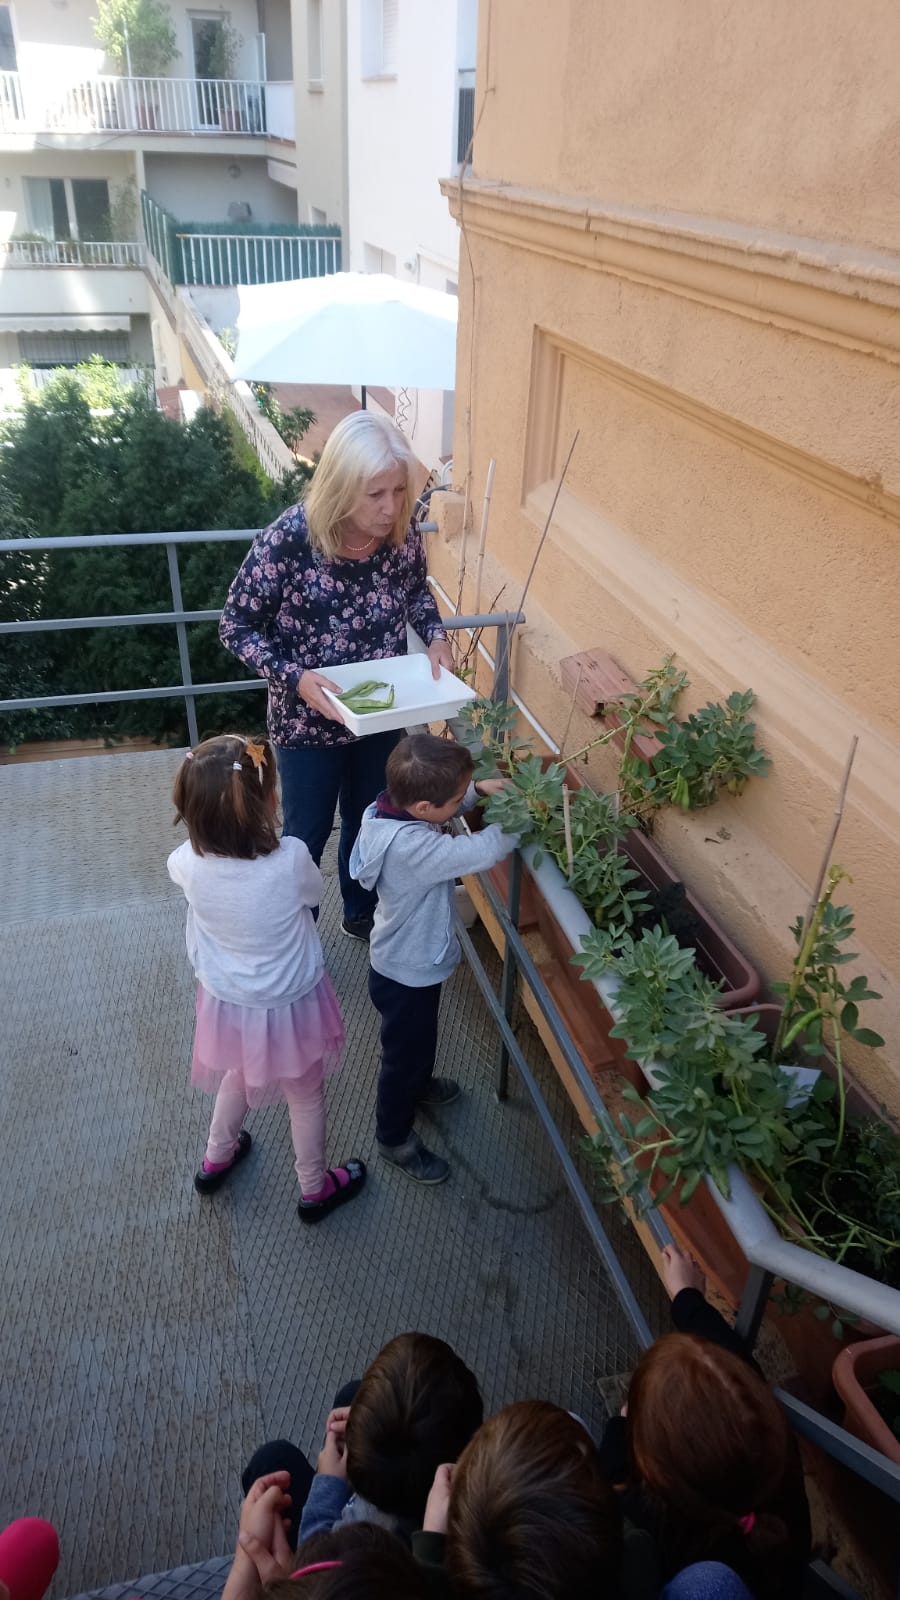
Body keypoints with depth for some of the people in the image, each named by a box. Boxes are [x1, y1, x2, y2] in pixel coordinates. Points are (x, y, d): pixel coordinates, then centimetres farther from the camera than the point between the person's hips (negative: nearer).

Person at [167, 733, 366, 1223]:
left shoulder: (190, 862, -25)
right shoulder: (290, 859, -34)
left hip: (226, 1001, 3)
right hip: (290, 1004, -3)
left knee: (239, 1074, 34)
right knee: (306, 1096, 23)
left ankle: (216, 1158, 57)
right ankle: (315, 1188, 46)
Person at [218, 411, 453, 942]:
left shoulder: (404, 534, -14)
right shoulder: (287, 540, -27)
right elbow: (237, 625, -15)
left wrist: (436, 636, -12)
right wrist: (295, 677, -29)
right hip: (308, 721, -4)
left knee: (371, 823, 24)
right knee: (307, 836, 15)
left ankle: (362, 914, 52)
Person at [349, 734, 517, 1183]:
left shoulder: (390, 808, -13)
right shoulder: (412, 847, -40)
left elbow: (441, 803, 6)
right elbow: (482, 852, -42)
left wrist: (478, 788, -10)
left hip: (408, 962, 9)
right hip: (407, 976, -9)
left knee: (418, 1041, 34)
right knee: (405, 1053, 16)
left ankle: (418, 1084, 62)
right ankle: (394, 1138, 40)